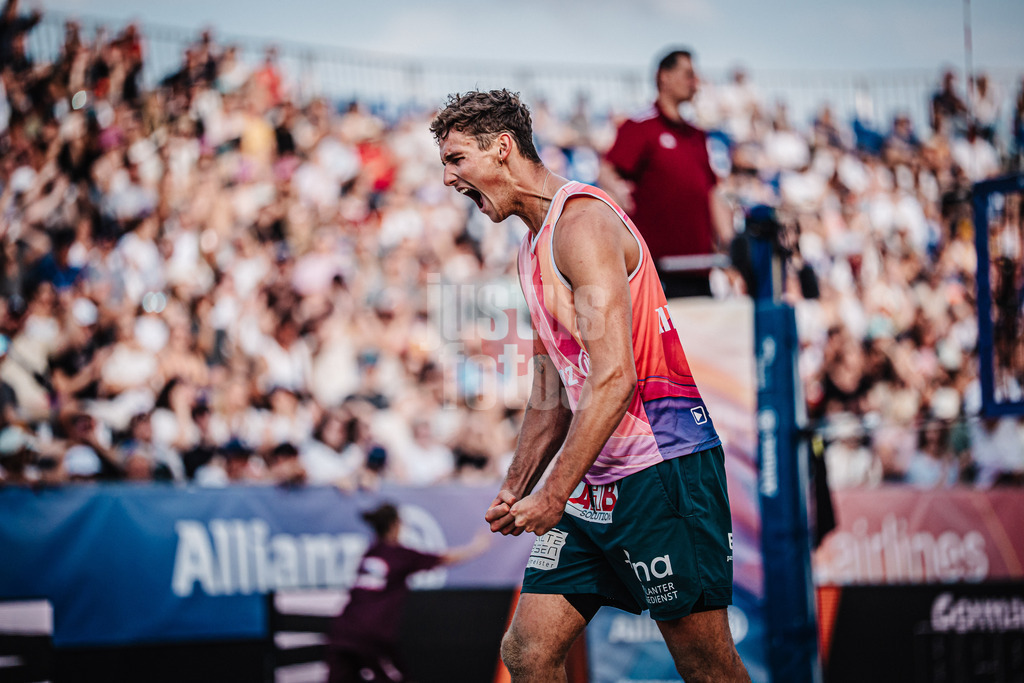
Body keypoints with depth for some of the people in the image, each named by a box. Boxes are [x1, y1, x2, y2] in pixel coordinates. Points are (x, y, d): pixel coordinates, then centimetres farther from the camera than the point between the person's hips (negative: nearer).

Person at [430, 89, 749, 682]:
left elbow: (614, 379, -21)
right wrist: (516, 489, 16)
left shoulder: (581, 221, -12)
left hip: (661, 466, -9)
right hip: (595, 484, 10)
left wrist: (554, 496, -20)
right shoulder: (533, 249, 19)